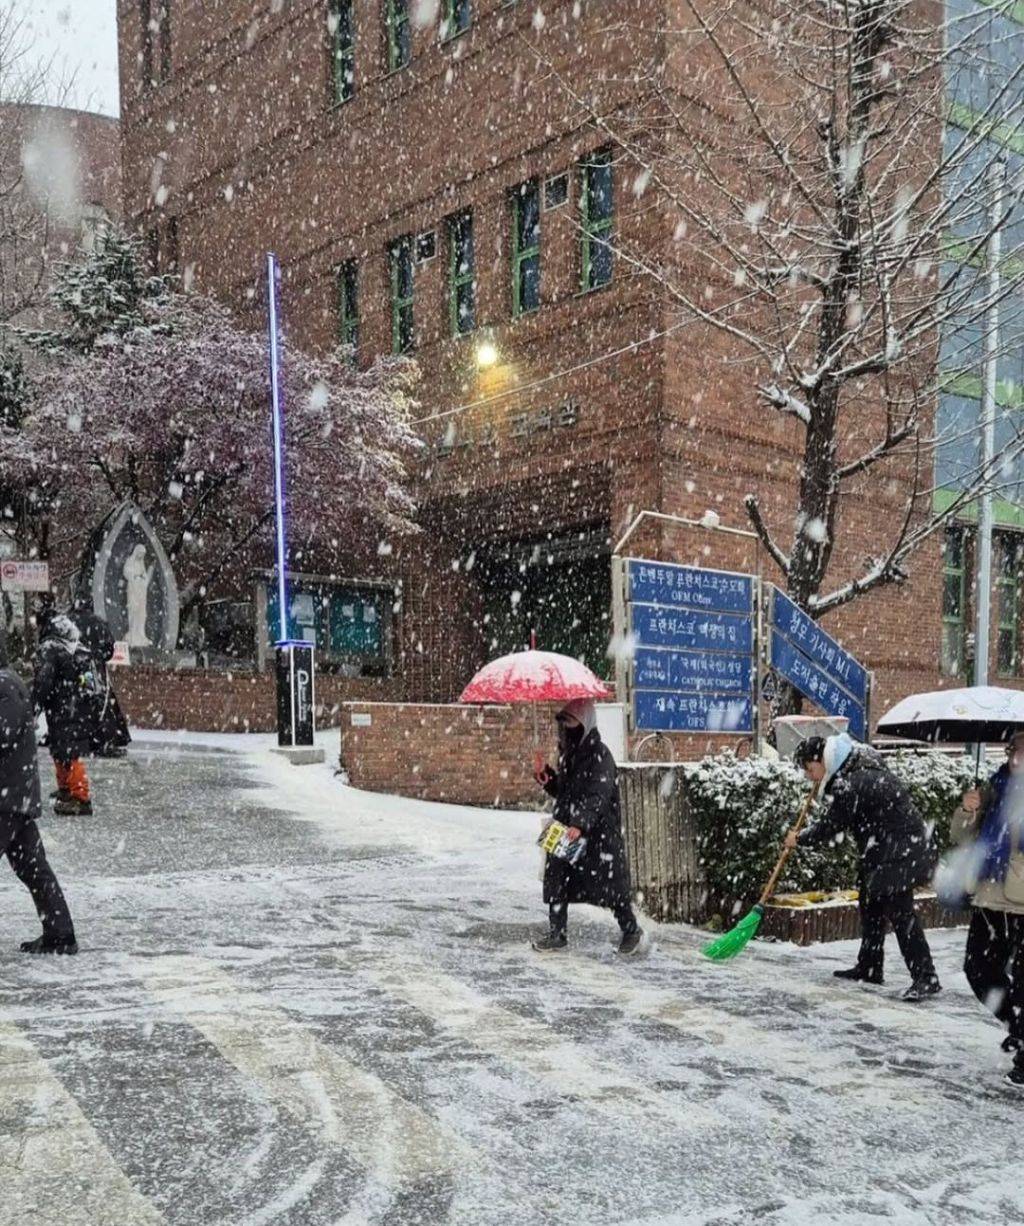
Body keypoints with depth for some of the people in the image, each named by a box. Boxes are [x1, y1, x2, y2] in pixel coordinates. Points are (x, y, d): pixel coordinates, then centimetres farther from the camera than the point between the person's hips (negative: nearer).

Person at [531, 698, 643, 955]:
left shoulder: (599, 754, -15)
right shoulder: (567, 752, 11)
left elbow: (597, 796, -26)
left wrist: (580, 824, -38)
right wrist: (548, 782, 1)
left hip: (598, 832, -7)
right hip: (565, 829, 8)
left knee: (610, 884, 2)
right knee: (557, 880, 6)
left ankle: (631, 930, 22)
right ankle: (557, 933, 18)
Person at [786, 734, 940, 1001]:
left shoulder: (851, 786, -24)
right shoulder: (856, 768, 6)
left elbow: (830, 827, -14)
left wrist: (799, 839, 2)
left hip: (900, 851, -11)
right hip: (882, 851, 11)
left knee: (900, 912, -11)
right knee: (870, 906, 16)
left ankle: (925, 976, -9)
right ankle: (870, 967, 25)